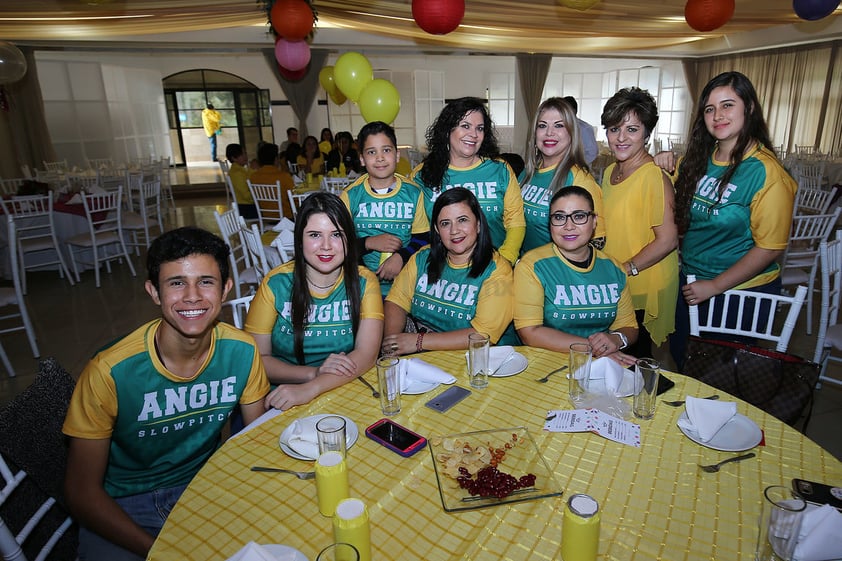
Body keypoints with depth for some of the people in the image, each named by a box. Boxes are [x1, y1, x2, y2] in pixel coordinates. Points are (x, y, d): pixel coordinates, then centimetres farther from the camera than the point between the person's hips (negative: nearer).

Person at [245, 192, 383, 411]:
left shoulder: (364, 282, -3)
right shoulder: (276, 283, -4)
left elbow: (366, 354, -13)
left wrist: (309, 389, -27)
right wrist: (314, 372, -21)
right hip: (283, 400, 0)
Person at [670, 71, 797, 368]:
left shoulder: (765, 171, -19)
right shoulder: (699, 159, 0)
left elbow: (770, 247, -18)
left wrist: (715, 286, -17)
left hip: (740, 290, -6)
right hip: (690, 282, 6)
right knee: (680, 356, 23)